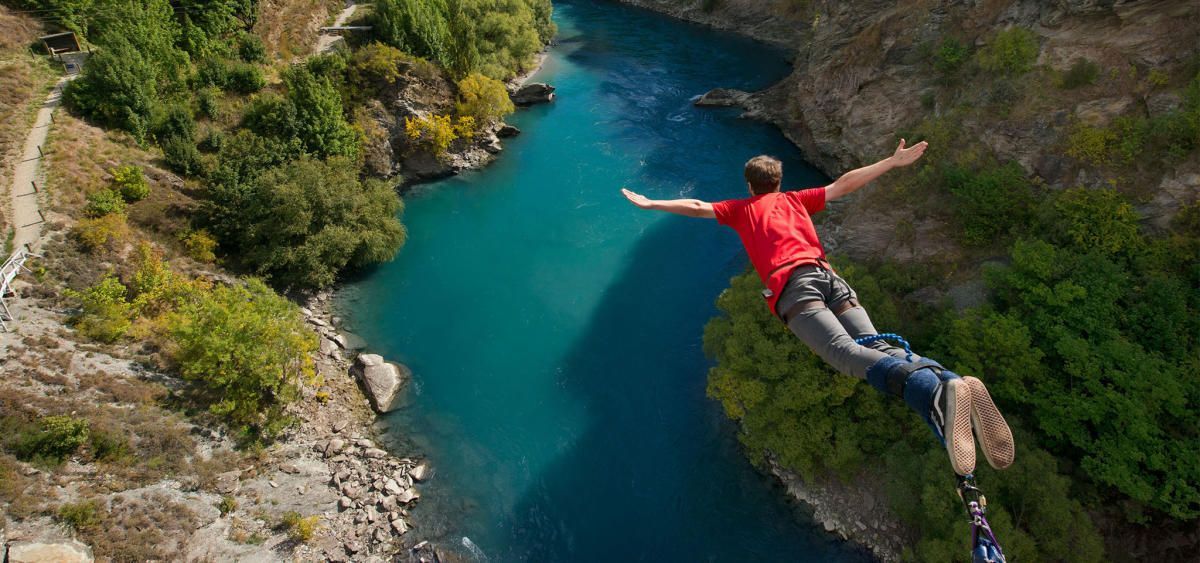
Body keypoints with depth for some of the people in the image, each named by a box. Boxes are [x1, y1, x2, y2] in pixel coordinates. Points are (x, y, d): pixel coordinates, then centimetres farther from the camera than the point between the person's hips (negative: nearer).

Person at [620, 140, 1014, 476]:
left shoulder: (742, 208, 29)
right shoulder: (796, 199, 35)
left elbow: (698, 207, 29)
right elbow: (844, 184, 35)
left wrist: (651, 204, 40)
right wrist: (893, 162, 43)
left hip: (791, 283, -4)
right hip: (830, 276, 4)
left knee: (845, 351, -27)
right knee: (878, 347, -15)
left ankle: (938, 392, -54)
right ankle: (948, 383, -45)